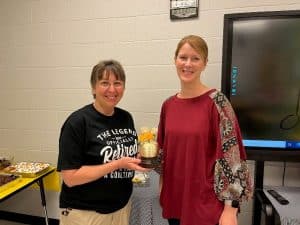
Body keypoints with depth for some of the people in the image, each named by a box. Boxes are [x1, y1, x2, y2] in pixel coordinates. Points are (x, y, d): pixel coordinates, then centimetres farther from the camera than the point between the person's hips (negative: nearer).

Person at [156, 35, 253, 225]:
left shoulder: (216, 102, -14)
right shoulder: (168, 105, 1)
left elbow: (231, 154, -15)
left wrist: (230, 207, -16)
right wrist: (163, 189, 7)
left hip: (207, 204, -5)